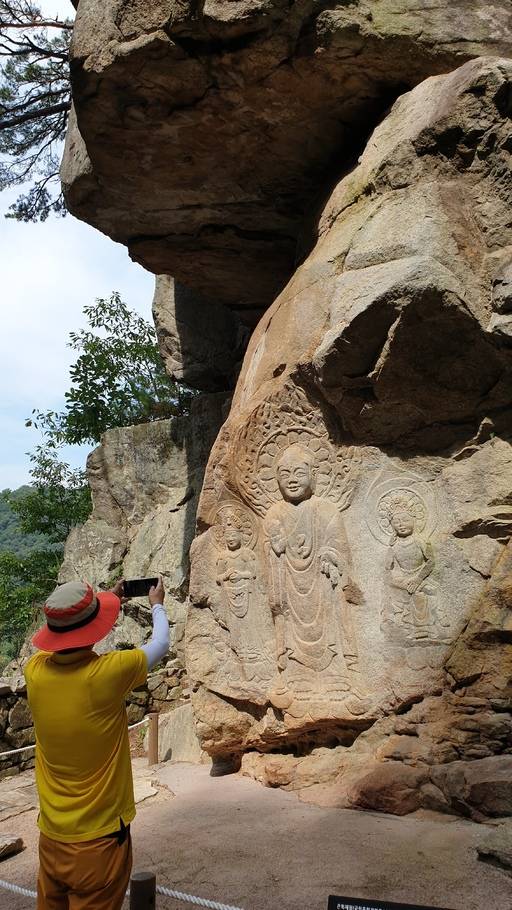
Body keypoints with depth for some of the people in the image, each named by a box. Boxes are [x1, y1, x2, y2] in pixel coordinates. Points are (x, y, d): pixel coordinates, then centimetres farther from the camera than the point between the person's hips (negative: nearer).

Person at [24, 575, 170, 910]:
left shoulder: (35, 671, -11)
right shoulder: (107, 672, -24)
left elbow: (65, 636, 13)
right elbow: (161, 645, -4)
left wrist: (108, 600, 23)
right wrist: (157, 605, 15)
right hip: (99, 839, -4)